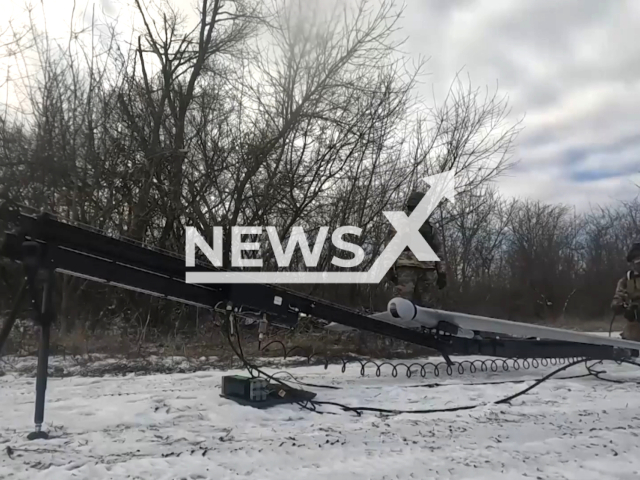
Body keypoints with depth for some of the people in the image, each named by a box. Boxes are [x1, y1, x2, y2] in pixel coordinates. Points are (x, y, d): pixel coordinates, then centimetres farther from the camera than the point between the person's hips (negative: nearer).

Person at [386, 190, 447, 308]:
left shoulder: (430, 228, 26)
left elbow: (438, 251, 21)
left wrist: (441, 272, 9)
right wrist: (391, 268, -11)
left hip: (428, 270, 5)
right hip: (406, 268, -5)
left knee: (429, 306, 1)